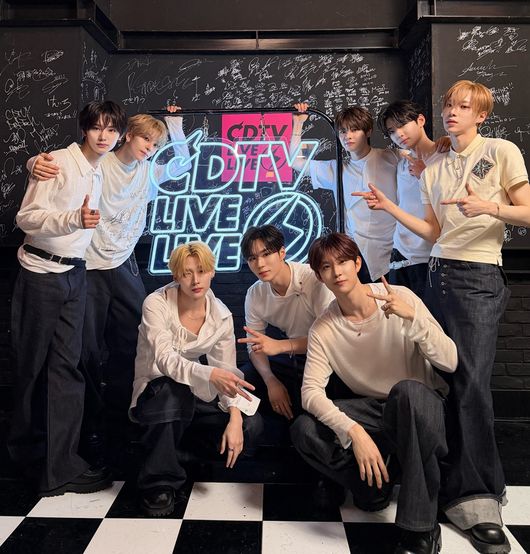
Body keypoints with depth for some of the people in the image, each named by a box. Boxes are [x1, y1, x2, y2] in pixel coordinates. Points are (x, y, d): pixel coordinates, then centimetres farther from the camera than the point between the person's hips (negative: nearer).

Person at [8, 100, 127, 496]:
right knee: (34, 364, 7)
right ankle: (30, 446, 28)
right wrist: (75, 219, -28)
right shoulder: (58, 162, -10)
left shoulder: (101, 173, 11)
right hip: (41, 274, -5)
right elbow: (26, 217, -15)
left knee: (66, 365, 1)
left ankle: (59, 465, 7)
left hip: (75, 274, 5)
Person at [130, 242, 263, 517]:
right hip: (155, 394, -4)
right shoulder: (157, 304, -18)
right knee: (174, 389, -40)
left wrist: (235, 417, -24)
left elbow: (228, 372, -8)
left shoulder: (221, 315, -7)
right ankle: (160, 481, -19)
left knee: (251, 425, -17)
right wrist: (210, 374, -49)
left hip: (194, 396, 4)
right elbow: (165, 360, -32)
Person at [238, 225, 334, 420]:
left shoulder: (314, 278, -22)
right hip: (288, 358, 6)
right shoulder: (254, 294, -3)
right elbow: (255, 346, 3)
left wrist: (280, 345, -33)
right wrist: (271, 382, -15)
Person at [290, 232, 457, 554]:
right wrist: (353, 431, -34)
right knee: (304, 431, -23)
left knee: (406, 390, -38)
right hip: (373, 411, 2)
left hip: (422, 404, -2)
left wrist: (413, 317, -33)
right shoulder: (323, 329, -9)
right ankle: (376, 484, 4)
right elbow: (311, 391, -19)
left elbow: (450, 363, -18)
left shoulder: (401, 298, -13)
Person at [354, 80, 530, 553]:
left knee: (471, 382, -13)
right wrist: (390, 208, 8)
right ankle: (457, 480, 21)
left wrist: (490, 207, -21)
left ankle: (477, 500, -4)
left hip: (479, 279, -6)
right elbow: (434, 233, 15)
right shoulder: (433, 171, 17)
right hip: (439, 274, 6)